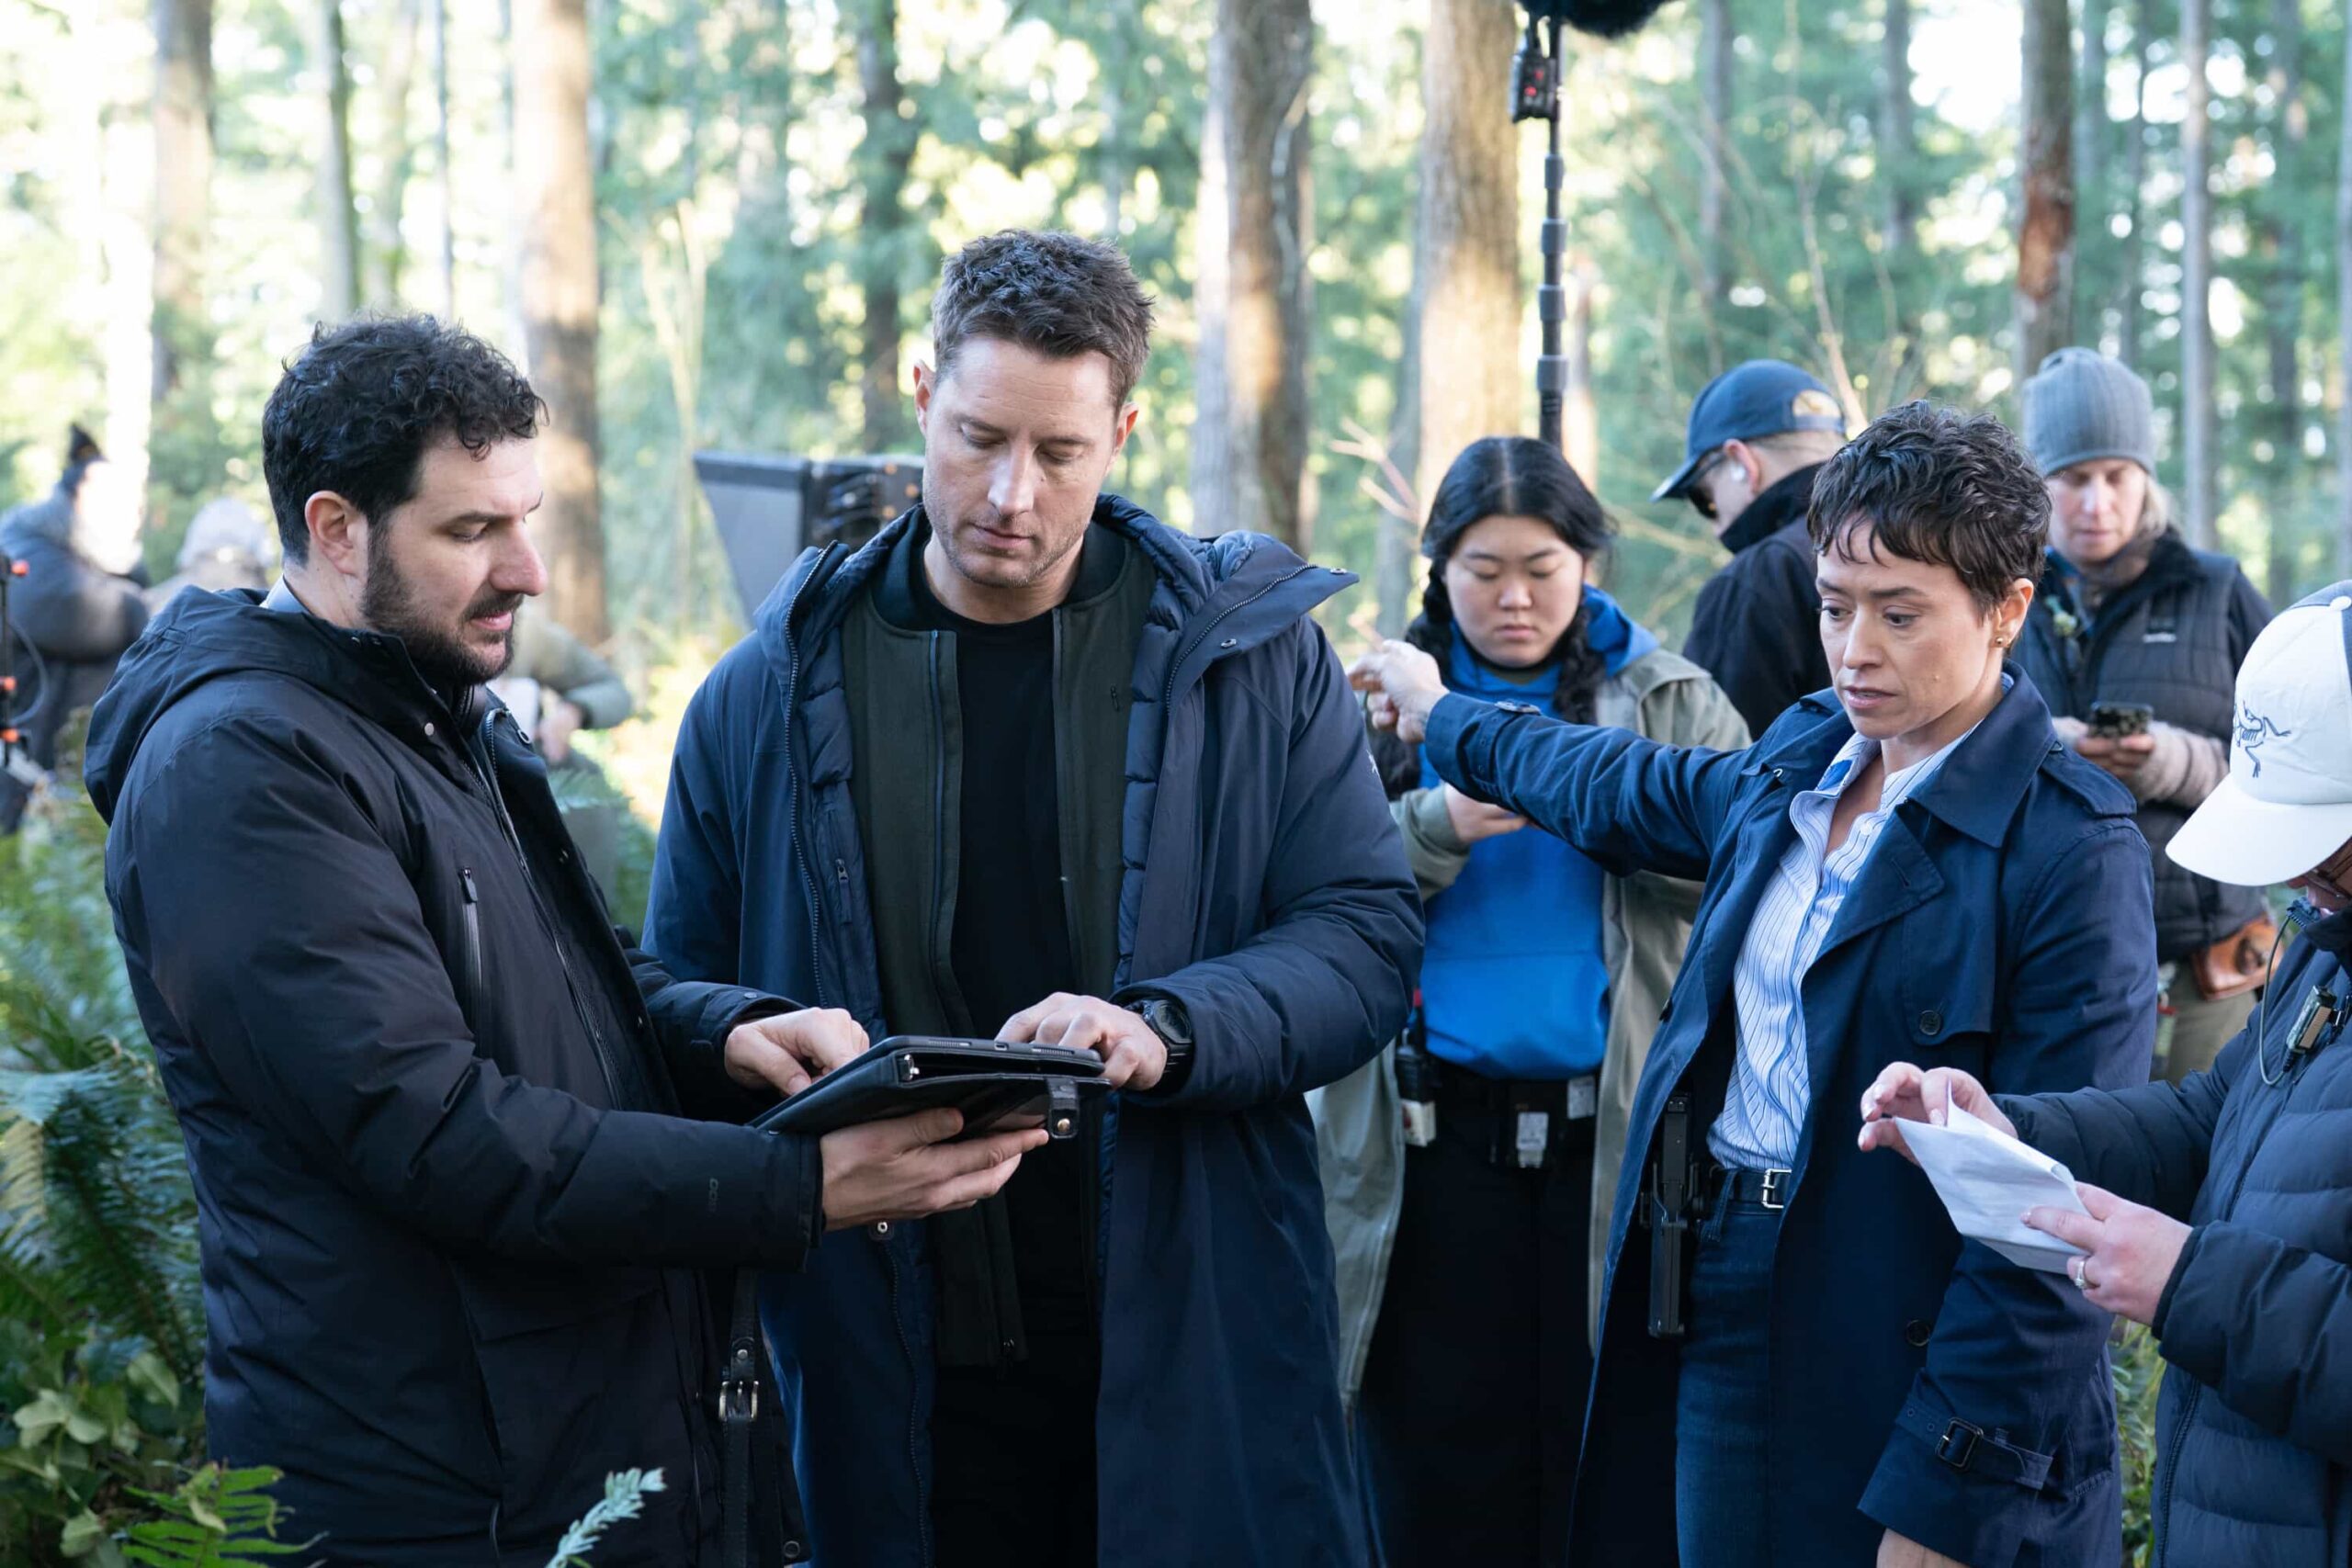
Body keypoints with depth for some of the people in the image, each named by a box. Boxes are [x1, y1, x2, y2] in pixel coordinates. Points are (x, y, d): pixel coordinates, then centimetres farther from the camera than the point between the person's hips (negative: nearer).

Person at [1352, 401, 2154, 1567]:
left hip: (1897, 1375, -7)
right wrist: (1446, 717, 45)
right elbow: (1624, 793, 31)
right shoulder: (1800, 762, 7)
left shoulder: (2071, 849, -14)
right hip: (1717, 1331, 7)